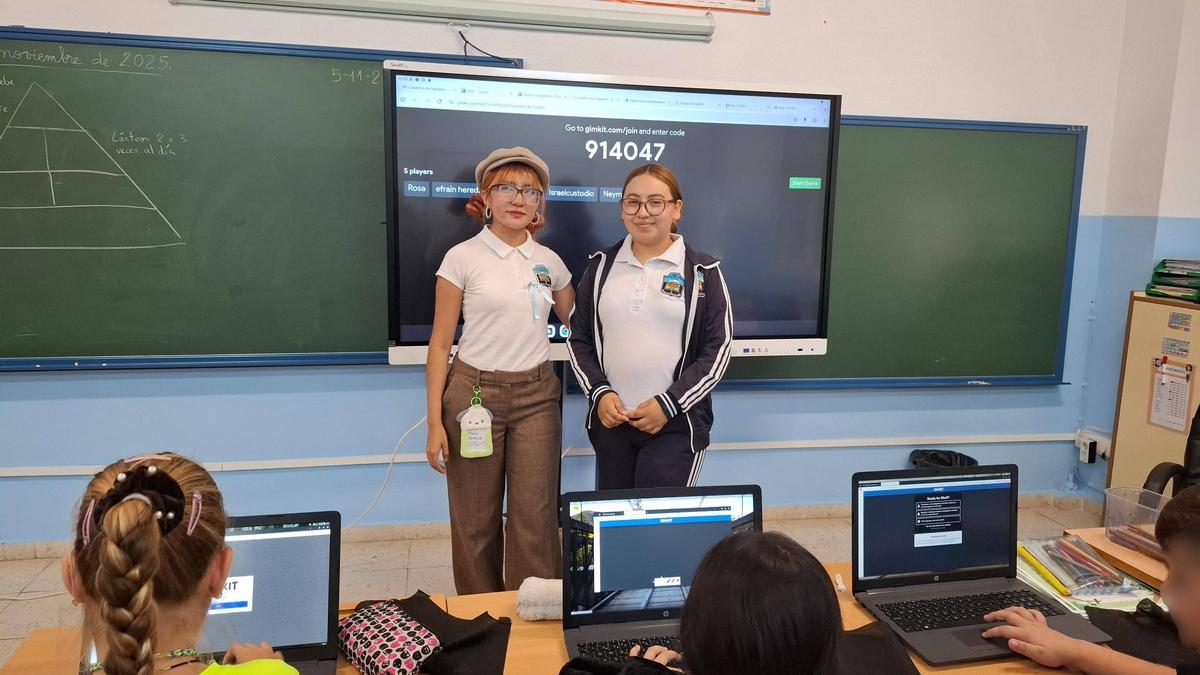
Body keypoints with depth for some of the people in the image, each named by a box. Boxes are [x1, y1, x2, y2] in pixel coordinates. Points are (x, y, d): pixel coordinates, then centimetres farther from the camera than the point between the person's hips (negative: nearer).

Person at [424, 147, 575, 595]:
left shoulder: (549, 261, 7)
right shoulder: (463, 258, -3)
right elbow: (440, 344, -3)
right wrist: (435, 423, -7)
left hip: (536, 396, 3)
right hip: (475, 393, -2)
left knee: (535, 518, 2)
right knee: (475, 520, 8)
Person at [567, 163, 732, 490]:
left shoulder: (702, 272, -3)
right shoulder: (601, 266, 6)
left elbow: (717, 349, -4)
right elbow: (578, 338, 9)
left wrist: (668, 404, -12)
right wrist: (600, 392, -5)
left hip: (676, 425, -3)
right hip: (611, 421, 4)